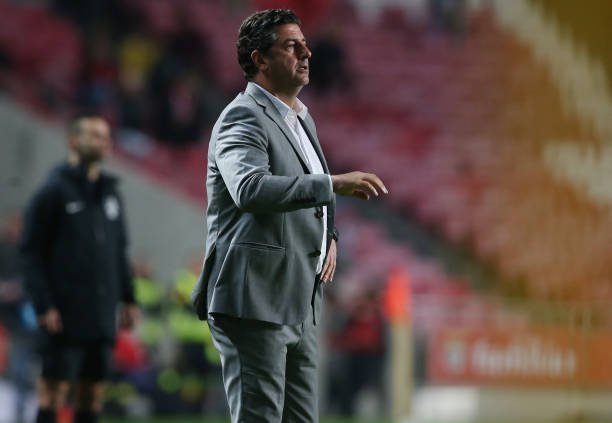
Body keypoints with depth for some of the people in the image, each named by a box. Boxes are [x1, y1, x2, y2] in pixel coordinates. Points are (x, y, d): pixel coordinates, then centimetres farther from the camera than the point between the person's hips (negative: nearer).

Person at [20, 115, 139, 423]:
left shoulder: (110, 192, 16)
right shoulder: (54, 191, -5)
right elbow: (31, 252, -8)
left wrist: (128, 298, 13)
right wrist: (44, 305, -16)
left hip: (101, 314, 6)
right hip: (64, 314, -6)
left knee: (94, 388, 5)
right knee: (54, 386, -6)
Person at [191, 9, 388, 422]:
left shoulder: (301, 118, 19)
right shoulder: (243, 117, -11)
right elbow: (249, 188, -31)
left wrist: (329, 236, 12)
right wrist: (334, 183, -35)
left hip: (299, 306, 10)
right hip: (254, 301, -9)